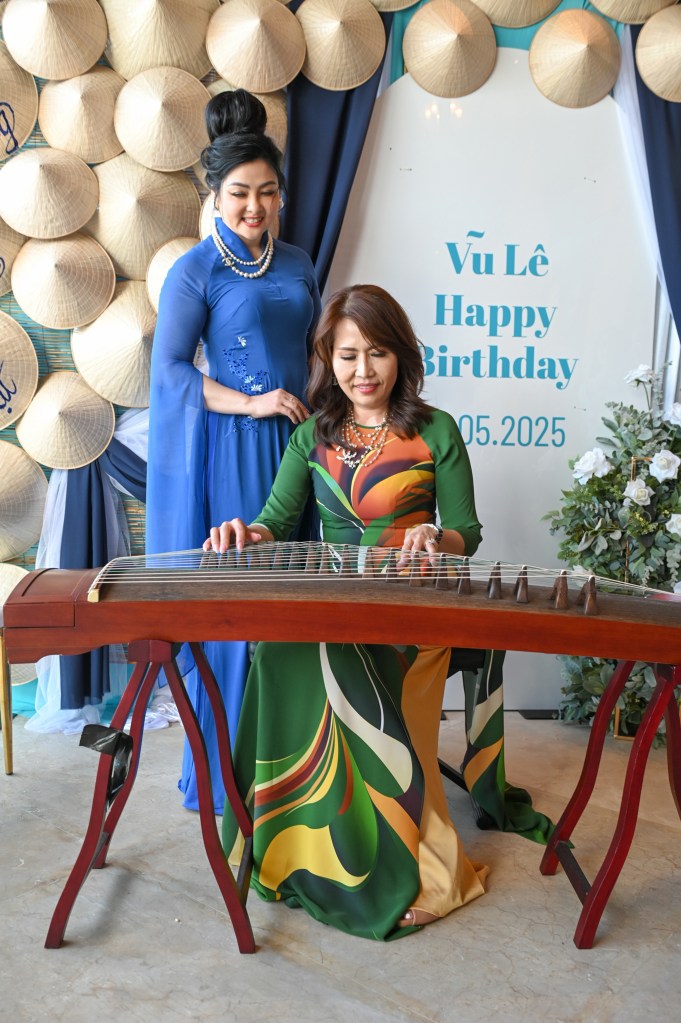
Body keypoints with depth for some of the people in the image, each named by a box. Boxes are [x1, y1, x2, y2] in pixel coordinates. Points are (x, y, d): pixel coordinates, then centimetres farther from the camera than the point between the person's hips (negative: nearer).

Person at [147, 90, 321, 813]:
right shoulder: (196, 271, -3)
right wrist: (250, 403, -15)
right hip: (230, 450, -5)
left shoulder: (297, 265, 13)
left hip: (295, 439, 6)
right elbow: (169, 367, -7)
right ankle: (223, 772, 15)